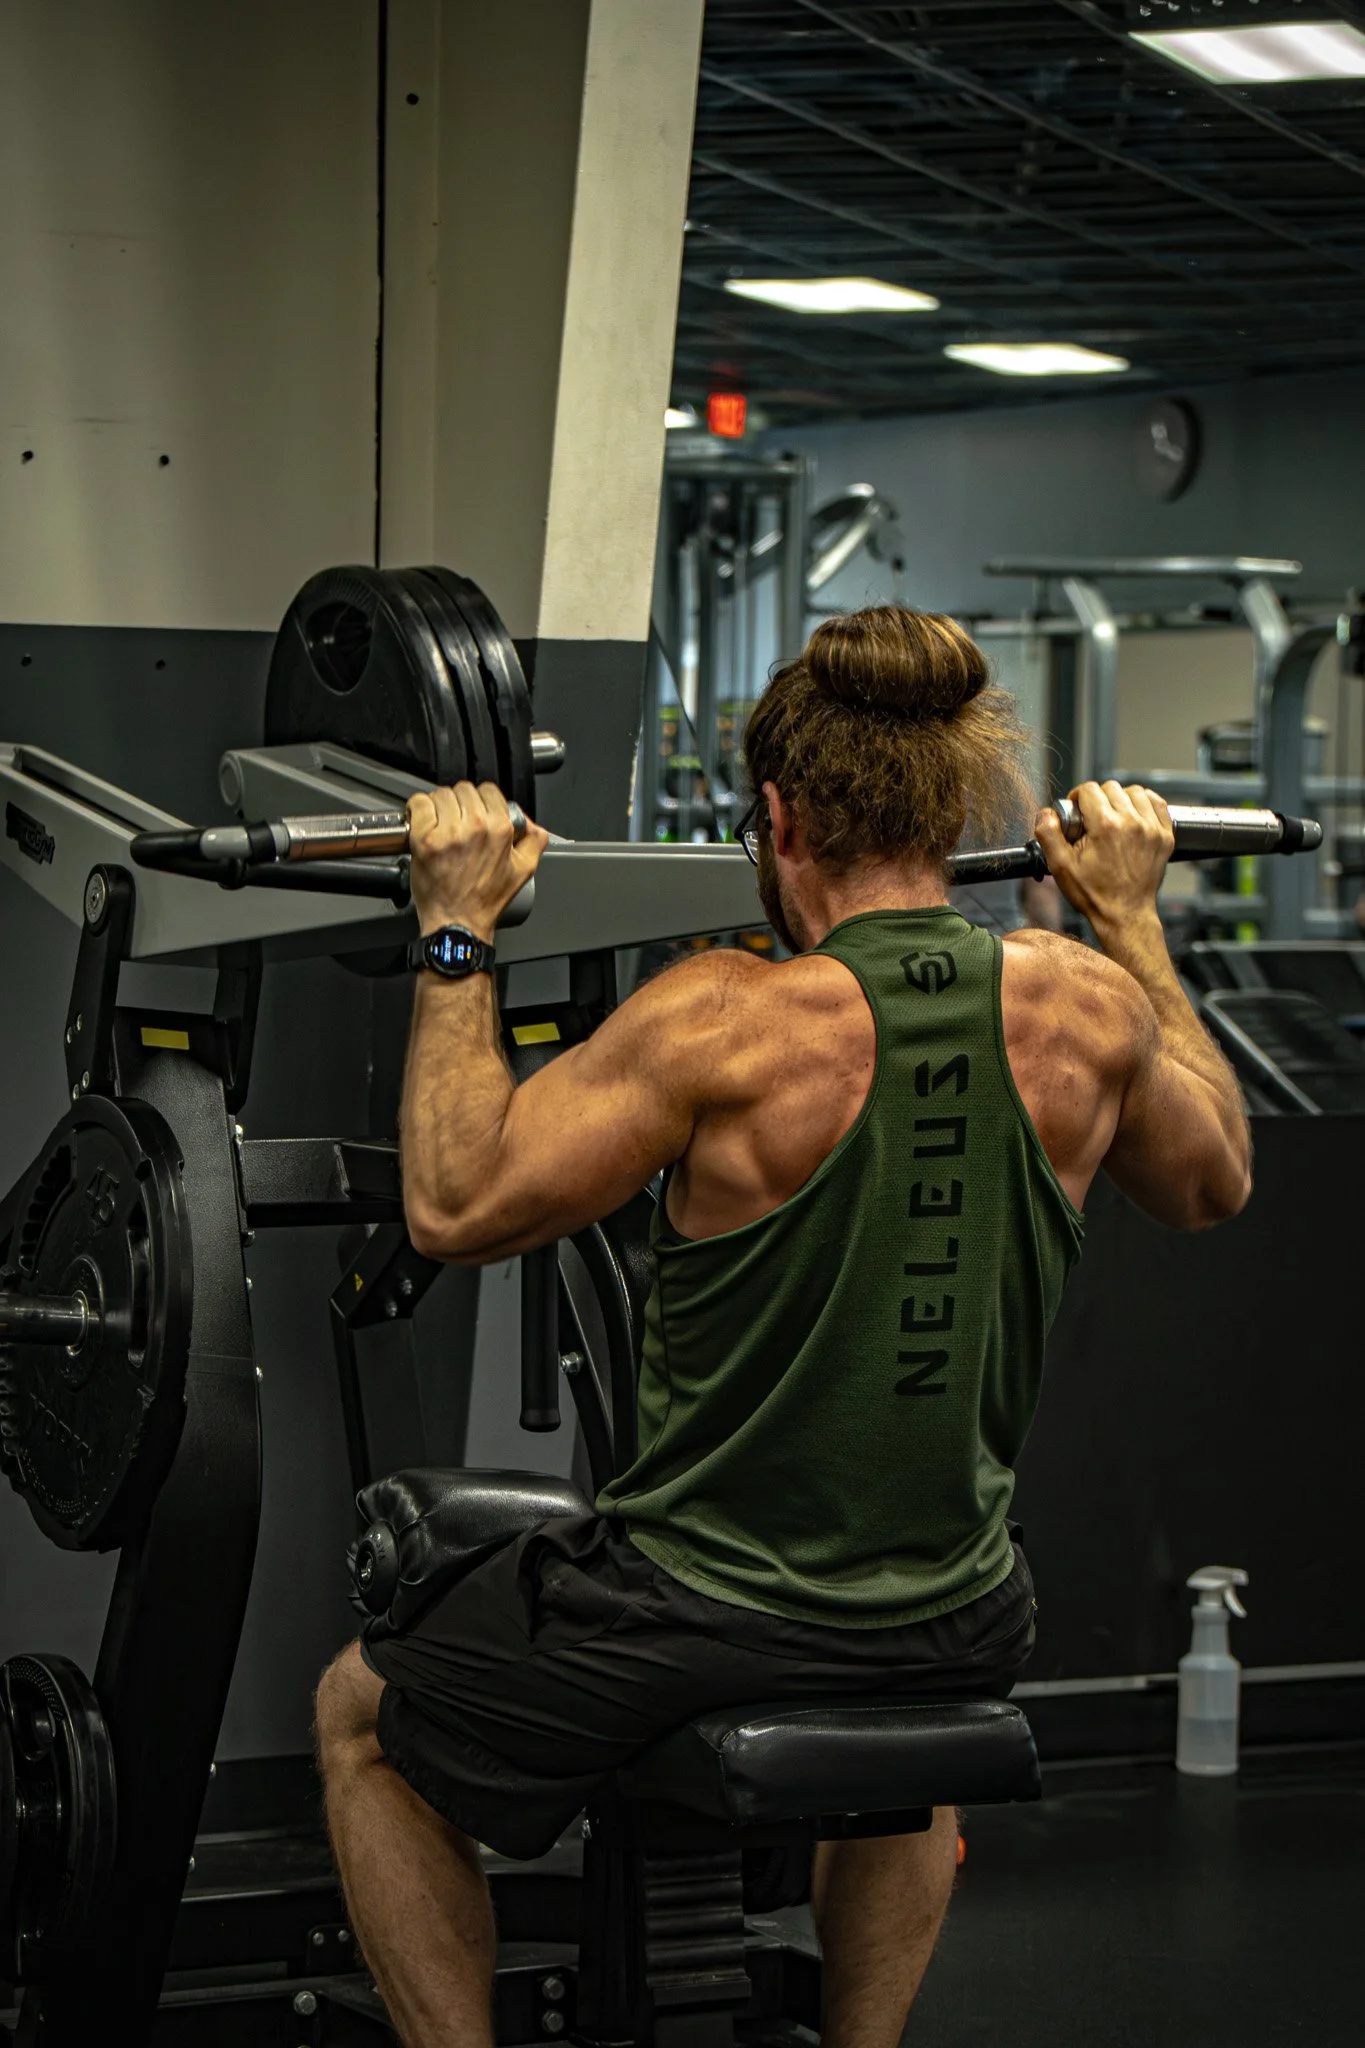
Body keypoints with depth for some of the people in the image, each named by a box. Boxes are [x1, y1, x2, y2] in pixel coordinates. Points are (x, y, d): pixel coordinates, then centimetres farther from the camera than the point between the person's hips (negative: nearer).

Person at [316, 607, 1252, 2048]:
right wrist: (1132, 916, 19)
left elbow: (454, 1207, -15)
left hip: (705, 1620, -5)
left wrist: (460, 930, -8)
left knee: (360, 1719, 23)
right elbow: (1213, 1183, 14)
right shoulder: (1085, 1007, -7)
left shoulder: (734, 1022, -21)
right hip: (955, 1635, 5)